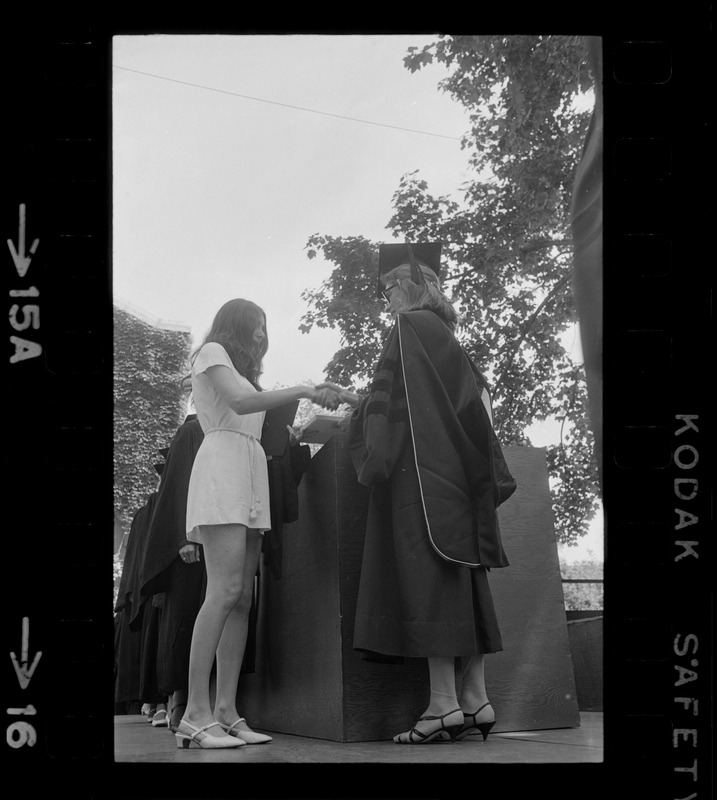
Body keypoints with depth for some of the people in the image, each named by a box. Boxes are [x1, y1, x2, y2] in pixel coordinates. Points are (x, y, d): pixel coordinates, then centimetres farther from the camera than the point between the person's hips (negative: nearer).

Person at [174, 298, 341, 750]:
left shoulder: (241, 370, 31)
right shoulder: (212, 352, 7)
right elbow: (239, 402, -10)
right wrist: (303, 391, -10)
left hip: (252, 476, 9)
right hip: (222, 463, -9)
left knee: (242, 599, -3)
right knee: (225, 591, -20)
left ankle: (226, 712, -7)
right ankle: (196, 715, -24)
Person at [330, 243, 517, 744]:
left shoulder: (410, 328, -4)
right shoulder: (446, 337, 22)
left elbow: (393, 398, -13)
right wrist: (359, 402, 33)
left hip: (420, 471, -9)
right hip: (457, 472, 9)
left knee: (427, 577, -12)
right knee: (465, 584, 5)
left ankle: (444, 703, -17)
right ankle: (476, 699, 3)